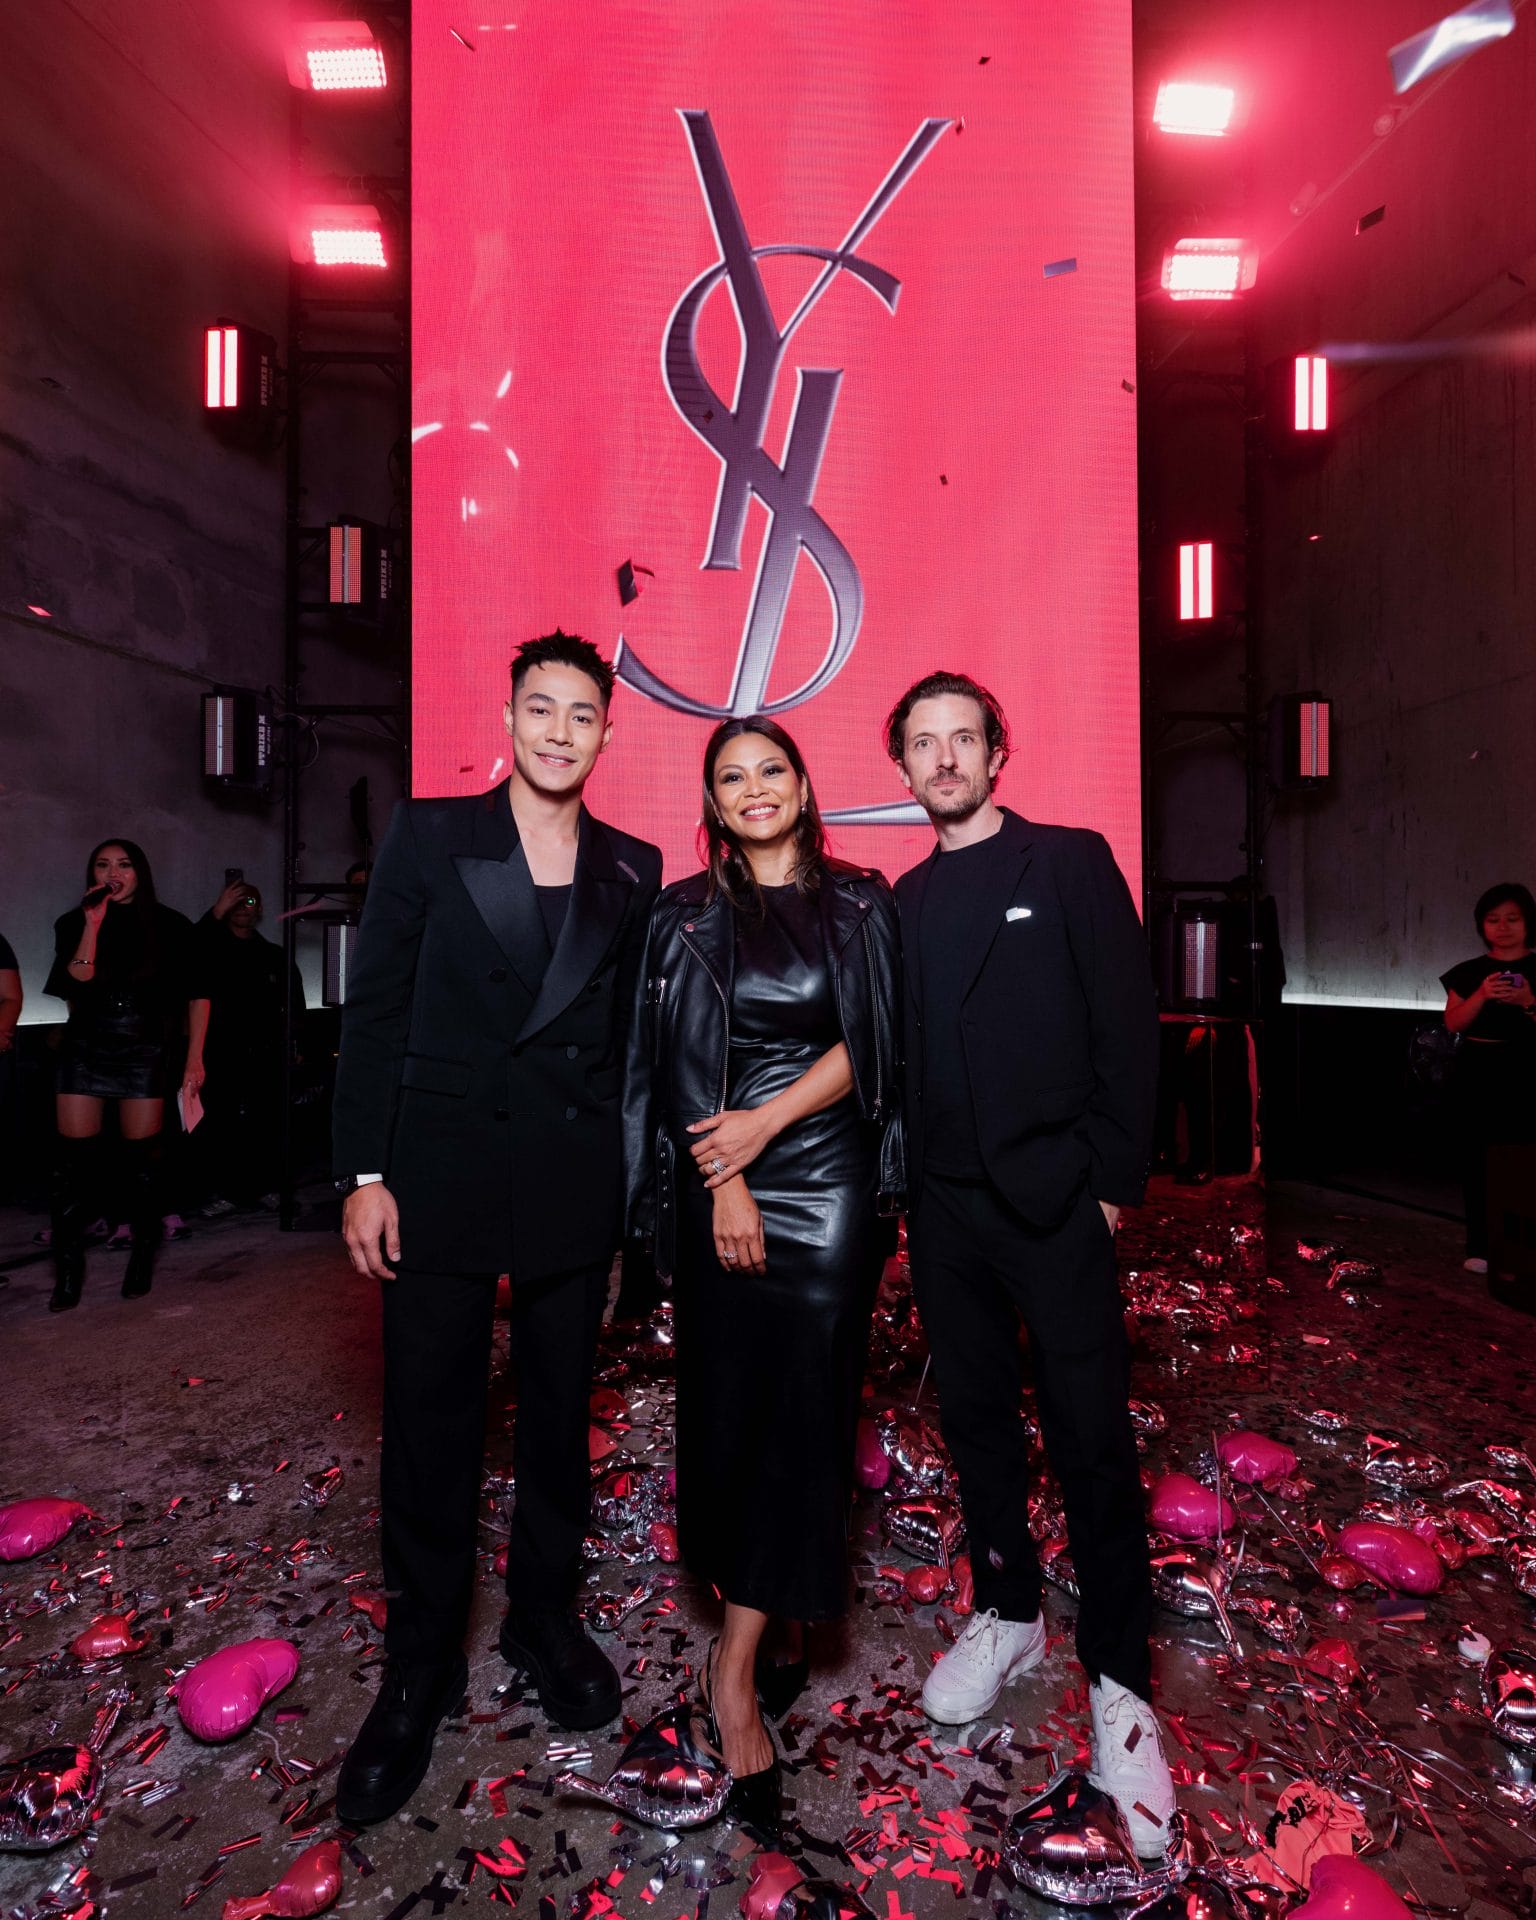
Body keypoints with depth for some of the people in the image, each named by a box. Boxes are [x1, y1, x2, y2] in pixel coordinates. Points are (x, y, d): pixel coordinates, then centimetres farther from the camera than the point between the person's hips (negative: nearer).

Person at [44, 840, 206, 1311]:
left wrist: (195, 1057, -5)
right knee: (74, 1159, -1)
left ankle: (142, 1259, 19)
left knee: (141, 1161, 2)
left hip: (144, 1055, -1)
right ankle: (68, 1269, 9)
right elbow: (76, 984, -10)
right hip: (85, 1051, 2)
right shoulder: (74, 923, 5)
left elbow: (196, 995, 1)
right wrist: (93, 925, -16)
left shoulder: (169, 926, 0)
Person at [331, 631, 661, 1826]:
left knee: (560, 1411, 15)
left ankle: (545, 1615, 37)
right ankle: (421, 1666, 28)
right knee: (431, 1424, 7)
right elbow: (375, 1008, -2)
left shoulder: (633, 868, 7)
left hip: (577, 1179, 2)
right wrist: (364, 1170, -6)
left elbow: (633, 1028, 9)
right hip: (444, 1169, -2)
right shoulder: (428, 834, 1)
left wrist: (635, 1169, 5)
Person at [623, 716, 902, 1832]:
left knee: (803, 1405, -1)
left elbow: (870, 1043, -1)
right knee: (726, 1403, 6)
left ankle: (738, 1668, 12)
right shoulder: (686, 915, 5)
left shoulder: (861, 904, 5)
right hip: (718, 1187, 1)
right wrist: (724, 1185, -8)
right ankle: (768, 1619, 28)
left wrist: (767, 1120, -13)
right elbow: (685, 1061, 0)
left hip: (831, 1181, 0)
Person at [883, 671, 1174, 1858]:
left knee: (1091, 1437, 3)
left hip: (1053, 1201, -4)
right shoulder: (905, 902, 10)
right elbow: (901, 1055, 10)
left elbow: (1128, 1027, -5)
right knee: (975, 1417, 15)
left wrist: (1113, 1180, -9)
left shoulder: (1070, 862, -1)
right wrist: (900, 1187, 3)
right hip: (944, 1208, 4)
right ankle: (1008, 1612, 36)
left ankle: (1119, 1681, 21)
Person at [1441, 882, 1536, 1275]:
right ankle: (1480, 1248, 9)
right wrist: (1481, 995, -13)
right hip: (1476, 1075, 2)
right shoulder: (1468, 972, 9)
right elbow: (1453, 1022, 0)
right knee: (1478, 1162, 3)